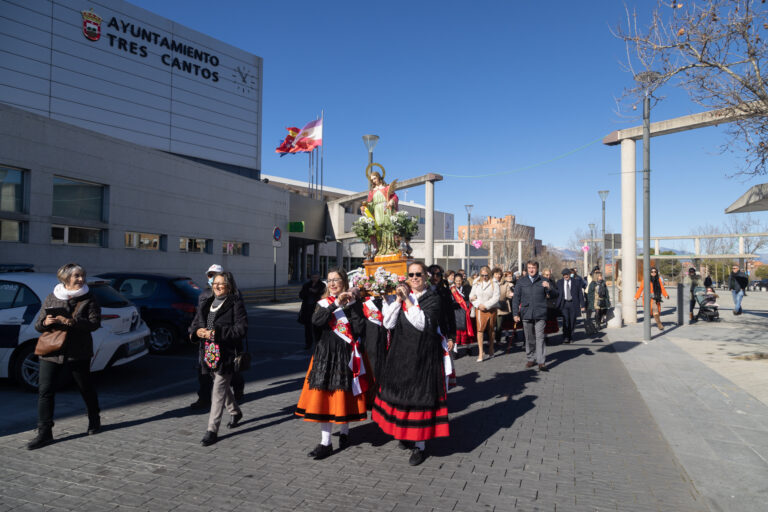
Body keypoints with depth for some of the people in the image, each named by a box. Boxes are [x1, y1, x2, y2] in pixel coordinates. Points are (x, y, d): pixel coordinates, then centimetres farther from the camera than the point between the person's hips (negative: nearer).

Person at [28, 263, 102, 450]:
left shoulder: (88, 299, -1)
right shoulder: (51, 299, 7)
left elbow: (94, 322, -14)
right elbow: (38, 325, 9)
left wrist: (70, 322, -25)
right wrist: (45, 322, -14)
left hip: (78, 353, -2)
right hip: (51, 352, 2)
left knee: (86, 388, 10)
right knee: (45, 390, -3)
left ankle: (94, 420, 31)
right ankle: (44, 433, 5)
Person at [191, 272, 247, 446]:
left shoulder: (236, 304, -9)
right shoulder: (206, 304, 12)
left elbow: (241, 328, -17)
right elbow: (195, 323, 15)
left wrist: (217, 333, -22)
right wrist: (198, 331, -9)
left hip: (226, 354, -7)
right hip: (210, 352, 7)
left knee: (218, 391, -6)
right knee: (223, 386, 21)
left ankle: (212, 430, 2)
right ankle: (235, 412, 43)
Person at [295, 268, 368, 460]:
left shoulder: (354, 302, 1)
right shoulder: (323, 303, 8)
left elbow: (360, 328, -11)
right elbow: (316, 320, -14)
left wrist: (350, 305, -13)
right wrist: (336, 304, -20)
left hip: (346, 354, -2)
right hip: (325, 353, 2)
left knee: (344, 393, 7)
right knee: (324, 395, 1)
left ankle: (344, 432, 30)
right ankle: (325, 443, 8)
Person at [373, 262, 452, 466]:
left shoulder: (432, 298, -3)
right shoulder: (400, 296, 8)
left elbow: (423, 323, -19)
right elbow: (388, 323, -2)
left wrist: (407, 300, -17)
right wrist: (398, 300, -11)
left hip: (423, 355, -4)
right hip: (400, 354, 4)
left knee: (420, 395, -1)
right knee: (402, 393, 14)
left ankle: (420, 445, 11)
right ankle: (406, 433, 35)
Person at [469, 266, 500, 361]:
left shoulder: (494, 284, 0)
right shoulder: (476, 284, 9)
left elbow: (496, 298, -7)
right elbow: (471, 296, 8)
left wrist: (485, 305, -14)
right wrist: (478, 305, -7)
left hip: (491, 309, -1)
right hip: (479, 309, 1)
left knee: (491, 330, 10)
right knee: (480, 329, -11)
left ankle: (491, 350, 28)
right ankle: (480, 353, -13)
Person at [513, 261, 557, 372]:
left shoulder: (543, 281, 7)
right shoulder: (521, 281, 9)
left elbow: (555, 295, 5)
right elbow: (516, 298, 9)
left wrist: (549, 288, -16)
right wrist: (516, 313, 3)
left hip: (540, 314, -1)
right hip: (526, 314, 2)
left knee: (539, 337, -7)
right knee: (529, 338, 9)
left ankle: (541, 361, -5)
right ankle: (531, 359, 21)